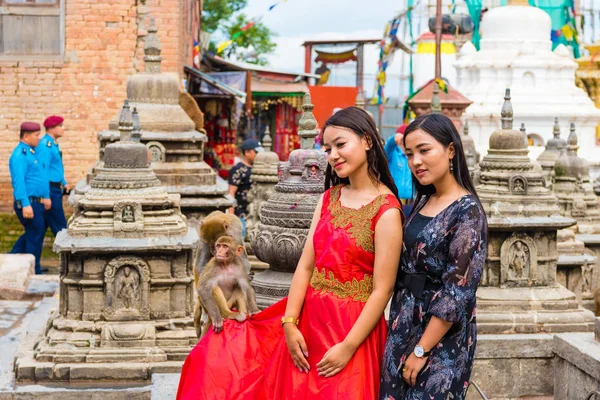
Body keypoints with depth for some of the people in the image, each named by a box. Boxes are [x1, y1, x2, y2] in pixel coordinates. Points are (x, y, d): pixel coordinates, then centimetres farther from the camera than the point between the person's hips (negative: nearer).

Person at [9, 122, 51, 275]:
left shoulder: (31, 152, 15)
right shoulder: (19, 155, -16)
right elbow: (19, 182, -23)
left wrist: (46, 196, 24)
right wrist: (25, 204, -29)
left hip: (36, 202, 10)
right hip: (29, 203, -10)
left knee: (32, 234, 18)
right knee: (35, 236, -2)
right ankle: (34, 272, 7)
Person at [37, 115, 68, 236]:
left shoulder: (53, 143, 13)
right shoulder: (45, 145, -19)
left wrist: (63, 183, 28)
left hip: (56, 188, 10)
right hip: (49, 189, -10)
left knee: (43, 224, 16)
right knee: (59, 225, -4)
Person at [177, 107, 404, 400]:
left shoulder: (386, 210, -13)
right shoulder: (329, 197, 8)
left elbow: (382, 291, -15)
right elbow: (305, 265, 4)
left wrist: (348, 348, -17)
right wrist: (289, 324, -5)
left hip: (351, 329, -6)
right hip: (308, 319, 7)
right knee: (220, 356, 4)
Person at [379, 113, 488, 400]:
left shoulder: (466, 211, -16)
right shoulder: (423, 202, 8)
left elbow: (457, 293, -19)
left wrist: (421, 350, -17)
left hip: (441, 336, -7)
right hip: (405, 324, 7)